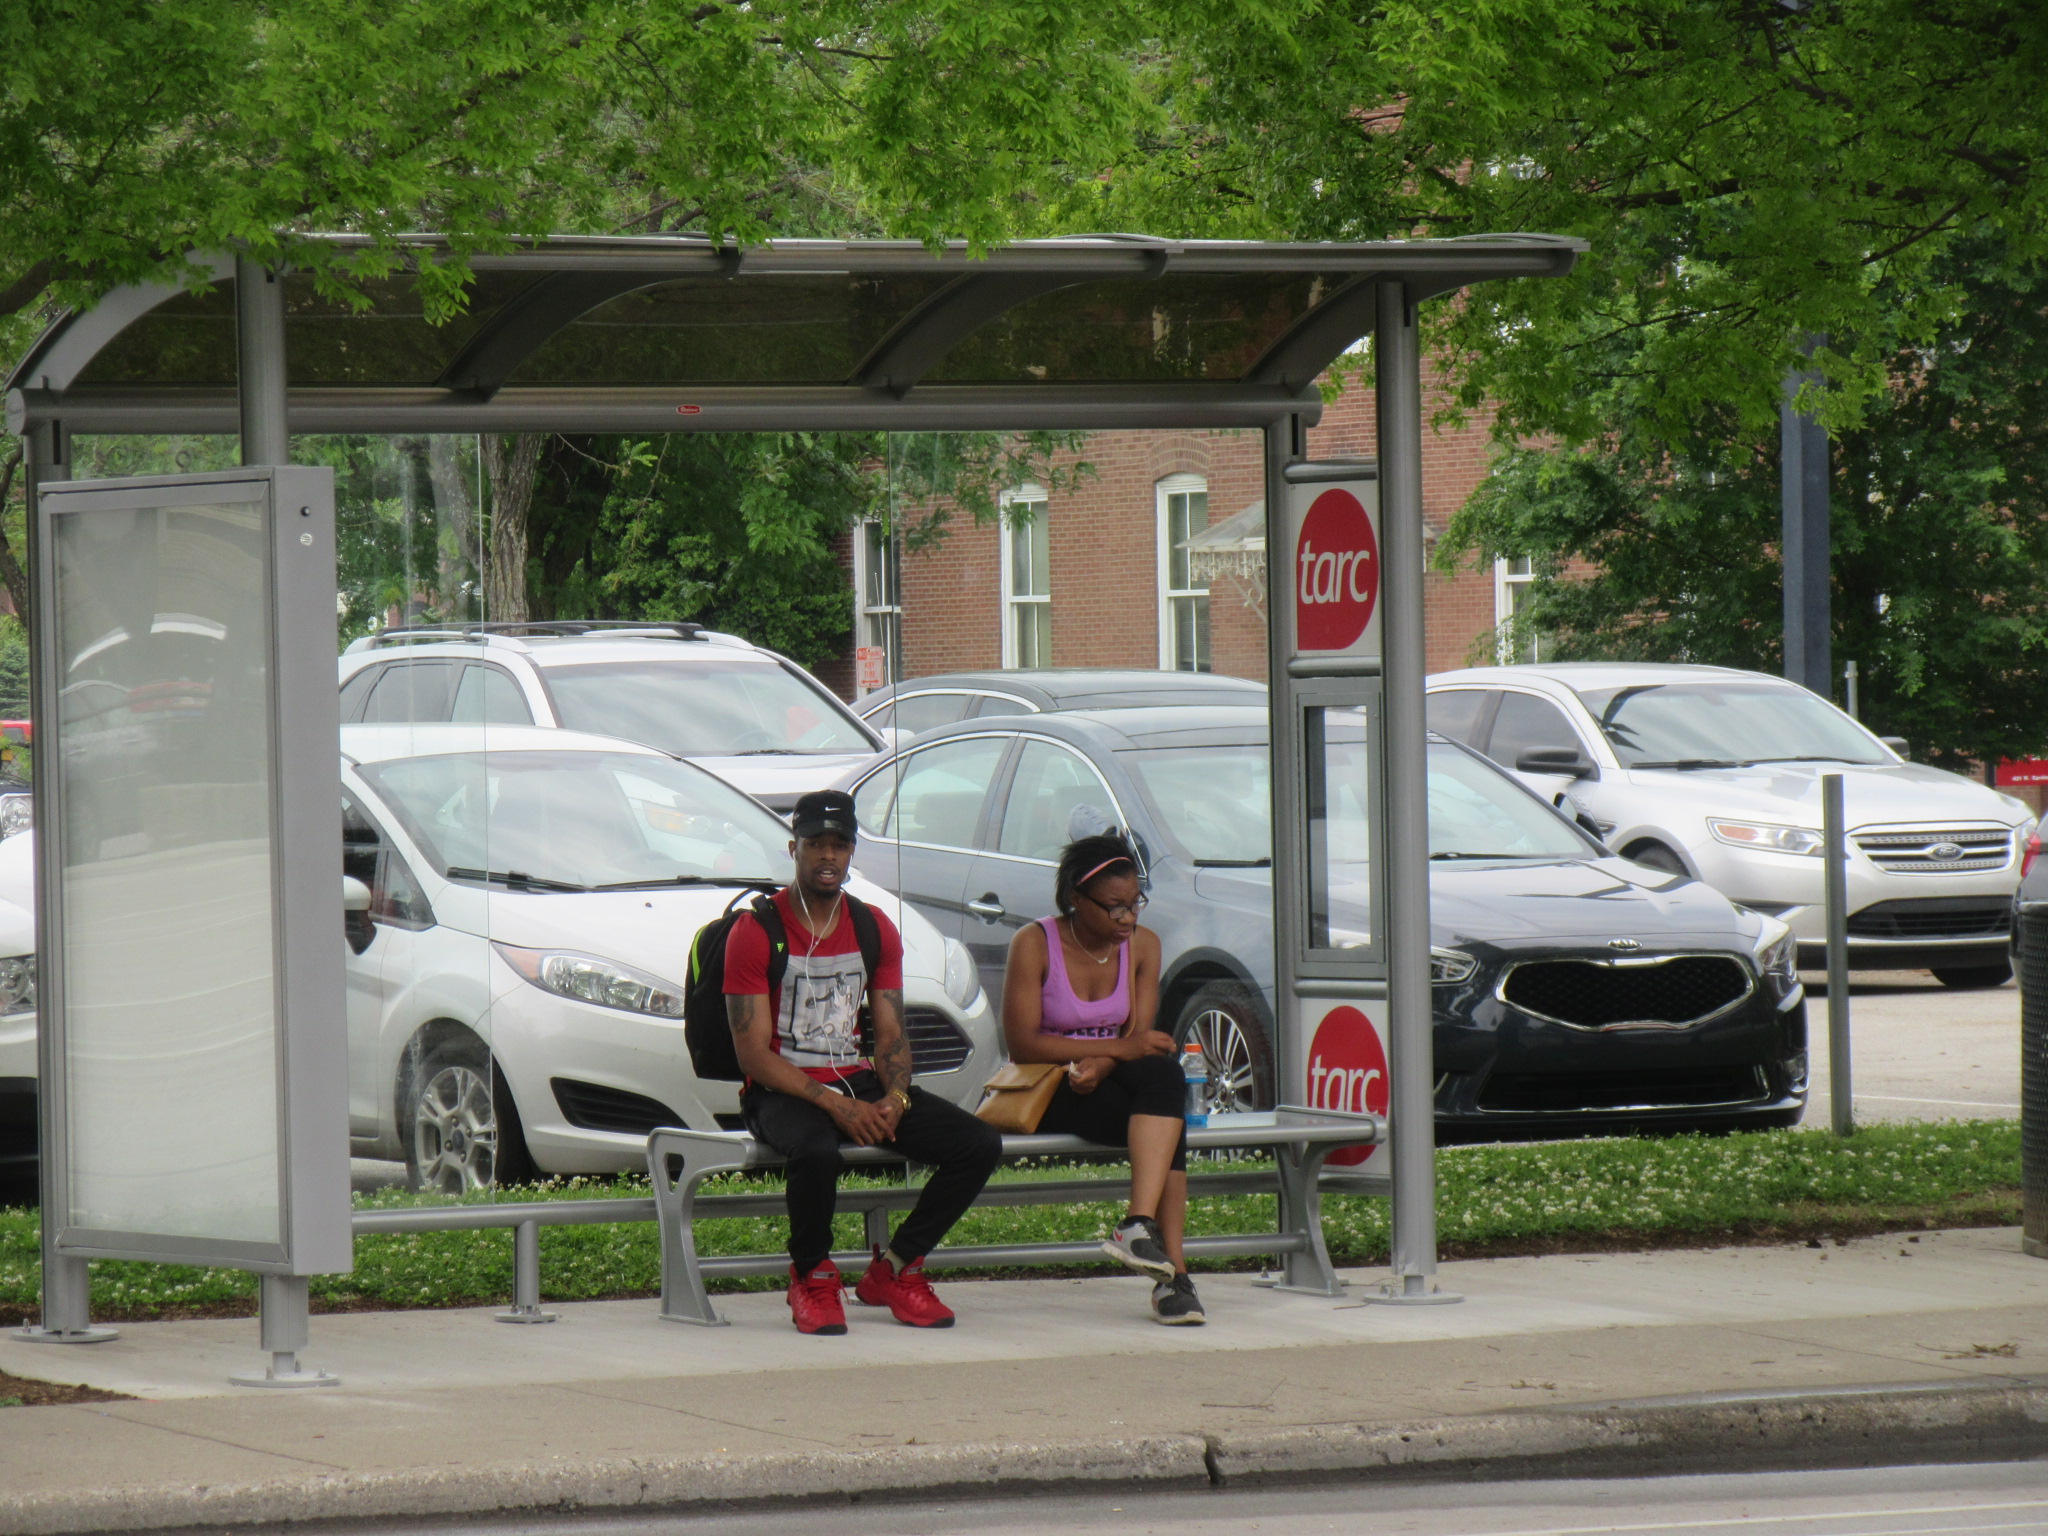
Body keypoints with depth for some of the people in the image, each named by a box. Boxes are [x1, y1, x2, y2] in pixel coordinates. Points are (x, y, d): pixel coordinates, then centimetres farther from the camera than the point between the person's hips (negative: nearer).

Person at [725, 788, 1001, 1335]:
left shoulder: (875, 930, 11)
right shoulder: (755, 932, -7)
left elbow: (891, 1033, 9)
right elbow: (752, 1052, -12)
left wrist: (893, 1098, -14)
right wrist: (834, 1105, -23)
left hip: (858, 1083, 6)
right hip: (783, 1091, -6)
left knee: (980, 1145, -12)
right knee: (817, 1149, -41)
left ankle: (893, 1269, 1)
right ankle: (811, 1277, -13)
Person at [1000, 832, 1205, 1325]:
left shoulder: (1142, 945, 6)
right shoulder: (1034, 945, -9)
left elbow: (1140, 1034, -3)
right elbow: (1022, 1044, -16)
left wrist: (1097, 1067, -26)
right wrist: (1119, 1049, -23)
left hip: (1114, 1083, 5)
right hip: (1050, 1093, -5)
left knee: (1164, 1074, -34)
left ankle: (1139, 1225, -46)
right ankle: (1172, 1269, -42)